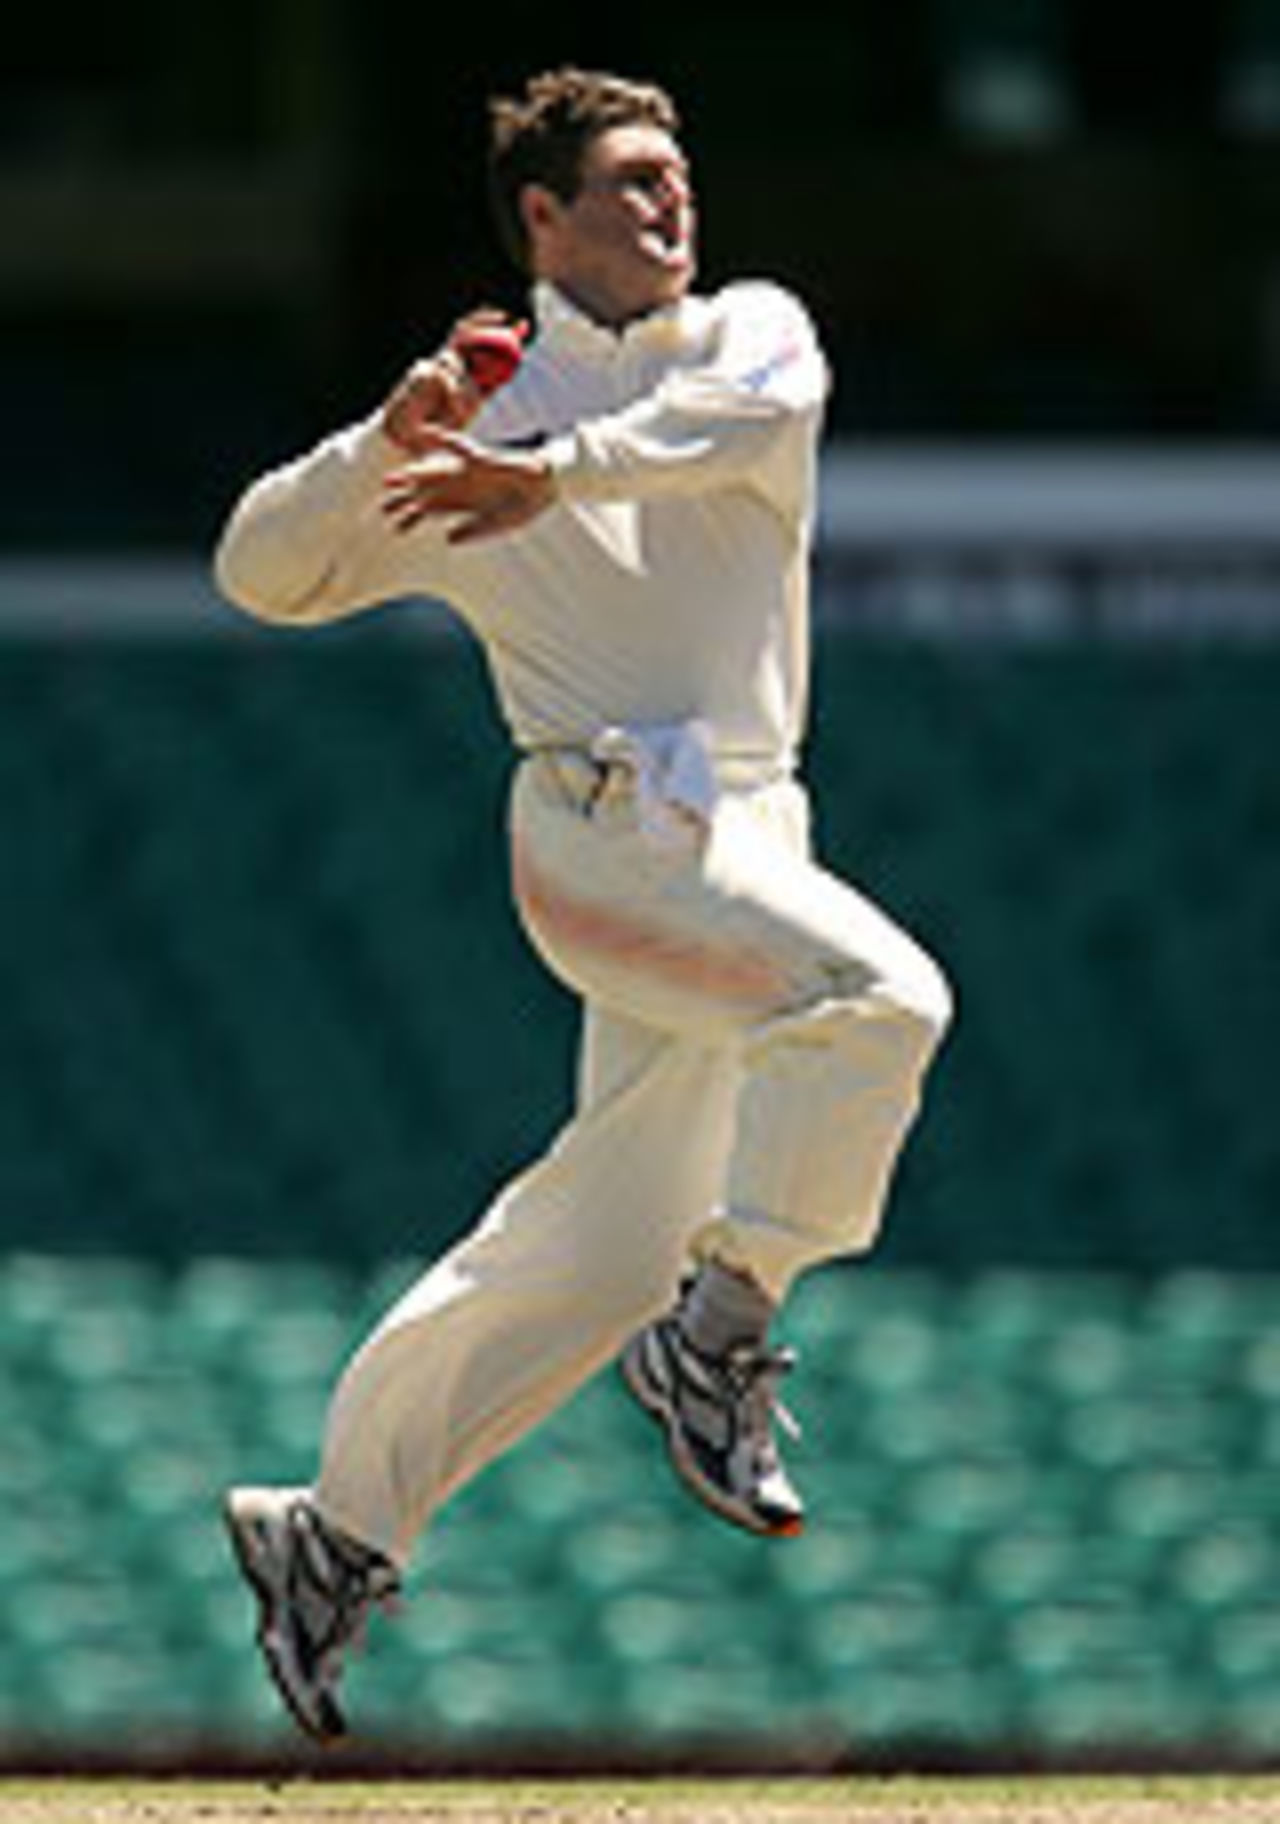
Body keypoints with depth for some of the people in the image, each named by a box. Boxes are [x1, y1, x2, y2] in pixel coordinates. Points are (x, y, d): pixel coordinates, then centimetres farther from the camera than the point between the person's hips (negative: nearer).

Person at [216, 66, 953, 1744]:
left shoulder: (751, 336, 15)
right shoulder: (480, 423, 9)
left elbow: (756, 415, -10)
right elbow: (268, 572, 9)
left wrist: (559, 473, -24)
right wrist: (385, 444, -9)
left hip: (746, 837, 4)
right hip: (606, 823, -4)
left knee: (596, 1253, 6)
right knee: (877, 996, -28)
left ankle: (341, 1527, 17)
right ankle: (719, 1339, -20)